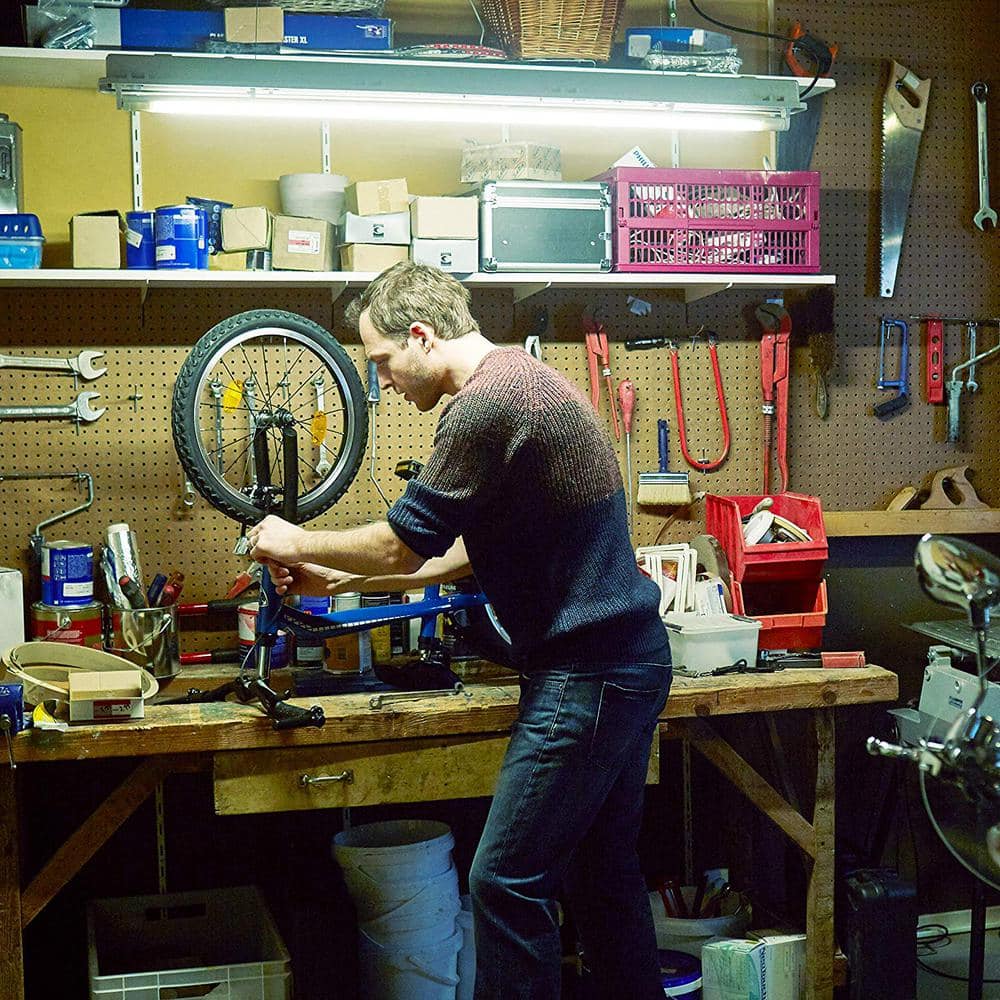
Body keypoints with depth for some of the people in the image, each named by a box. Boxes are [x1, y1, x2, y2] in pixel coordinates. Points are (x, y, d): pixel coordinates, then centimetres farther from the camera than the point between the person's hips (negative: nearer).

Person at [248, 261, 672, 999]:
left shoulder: (487, 405, -18)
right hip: (626, 660, 10)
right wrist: (345, 579, 18)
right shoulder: (522, 379, 14)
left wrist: (300, 545, 5)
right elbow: (472, 550, 19)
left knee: (508, 883, -2)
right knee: (603, 872, 18)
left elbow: (403, 543, -13)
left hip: (586, 675, -10)